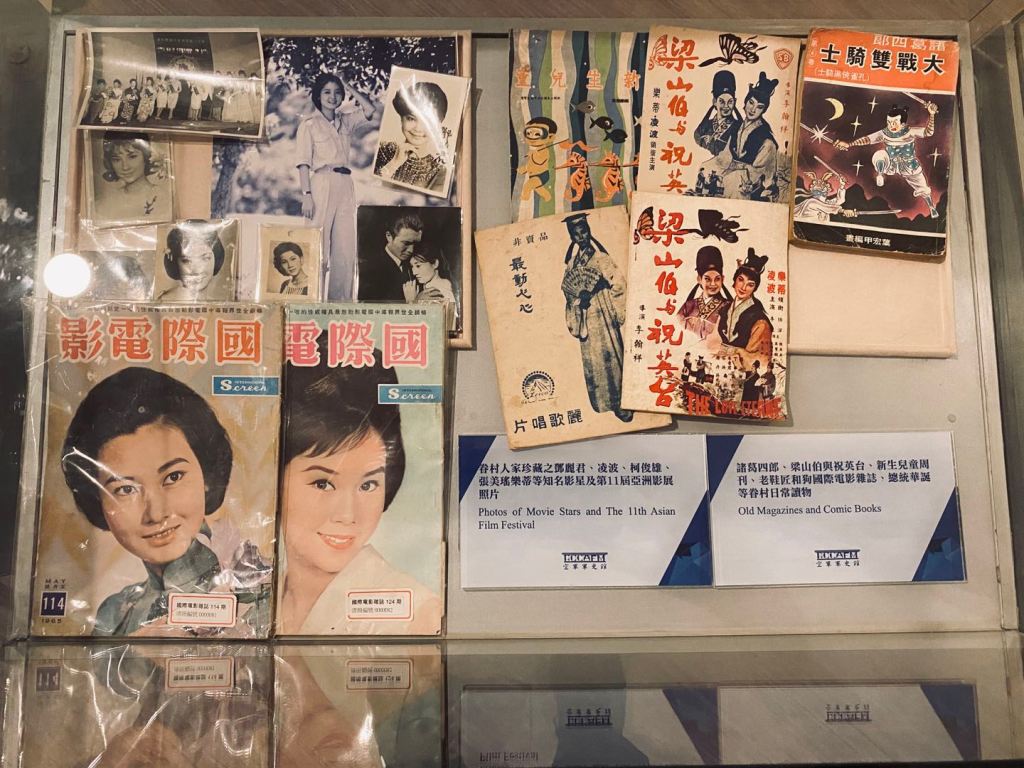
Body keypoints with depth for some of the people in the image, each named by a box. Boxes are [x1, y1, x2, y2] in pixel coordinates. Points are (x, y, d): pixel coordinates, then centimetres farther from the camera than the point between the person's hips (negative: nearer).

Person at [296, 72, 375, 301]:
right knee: (318, 247, -6)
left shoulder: (345, 121, 17)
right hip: (322, 184, -5)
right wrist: (306, 195, -13)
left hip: (345, 185, 5)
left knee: (346, 249, 3)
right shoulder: (309, 124, 1)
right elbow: (304, 162, -4)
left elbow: (370, 110, 7)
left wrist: (350, 90, 10)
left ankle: (340, 299, 8)